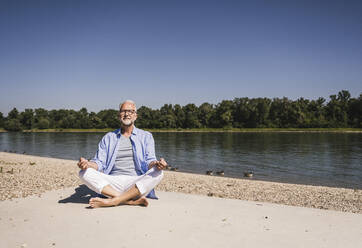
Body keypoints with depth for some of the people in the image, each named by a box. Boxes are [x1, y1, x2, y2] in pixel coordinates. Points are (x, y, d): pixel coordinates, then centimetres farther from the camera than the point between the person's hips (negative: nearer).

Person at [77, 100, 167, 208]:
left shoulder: (146, 136, 14)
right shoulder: (108, 138, 18)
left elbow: (149, 161, 2)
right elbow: (99, 163, 9)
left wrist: (156, 164, -23)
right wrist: (87, 164, -15)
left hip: (137, 184, -1)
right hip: (112, 184, 2)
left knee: (158, 173, -29)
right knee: (84, 173, -22)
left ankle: (113, 201, -33)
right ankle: (133, 201, -30)